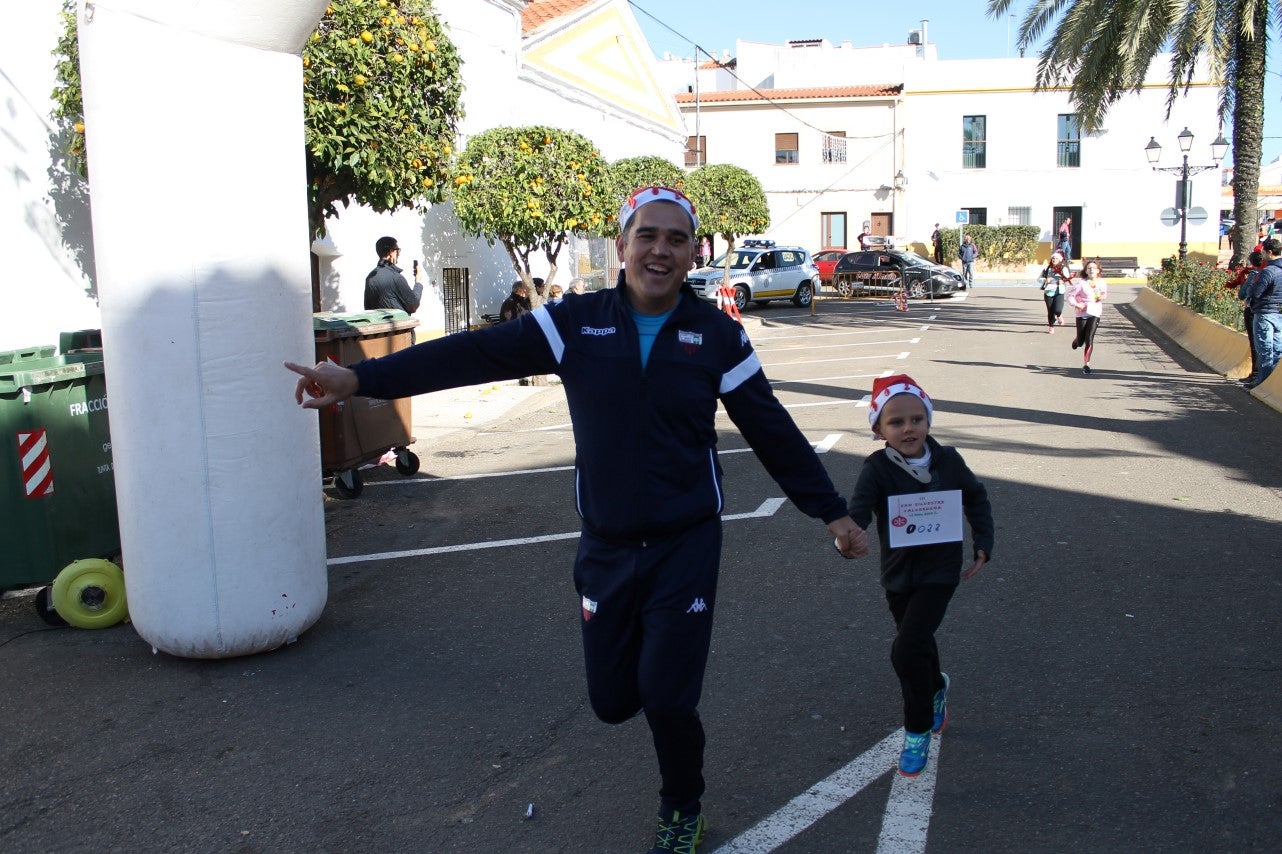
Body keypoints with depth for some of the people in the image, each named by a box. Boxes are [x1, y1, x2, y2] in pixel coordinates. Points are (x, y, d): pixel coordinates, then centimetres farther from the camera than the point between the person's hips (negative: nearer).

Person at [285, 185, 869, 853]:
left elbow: (773, 431, 2)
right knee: (611, 699, 10)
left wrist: (831, 513, 4)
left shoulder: (717, 335, -3)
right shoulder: (575, 324, -4)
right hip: (605, 548, 2)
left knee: (666, 699, -3)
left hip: (687, 546, -1)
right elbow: (474, 354, -11)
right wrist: (360, 379, -20)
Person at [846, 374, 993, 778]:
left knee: (907, 649, -15)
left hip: (940, 571, -2)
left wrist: (983, 544, 4)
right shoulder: (877, 469, -15)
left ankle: (918, 731, 5)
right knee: (918, 644, 22)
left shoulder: (947, 460, -8)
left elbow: (976, 497, 10)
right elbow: (860, 506, -33)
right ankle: (936, 688, 55)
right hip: (898, 573, 2)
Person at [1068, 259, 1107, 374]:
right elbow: (1070, 295, -4)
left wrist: (1103, 297, 1)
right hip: (1082, 314, -1)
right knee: (1080, 341, 7)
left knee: (1089, 340, -12)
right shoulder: (1081, 282, -7)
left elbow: (1105, 293, 24)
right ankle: (1077, 341, 46)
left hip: (1095, 314, 1)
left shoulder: (1102, 283, 5)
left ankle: (1086, 364, -2)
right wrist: (1077, 305, -19)